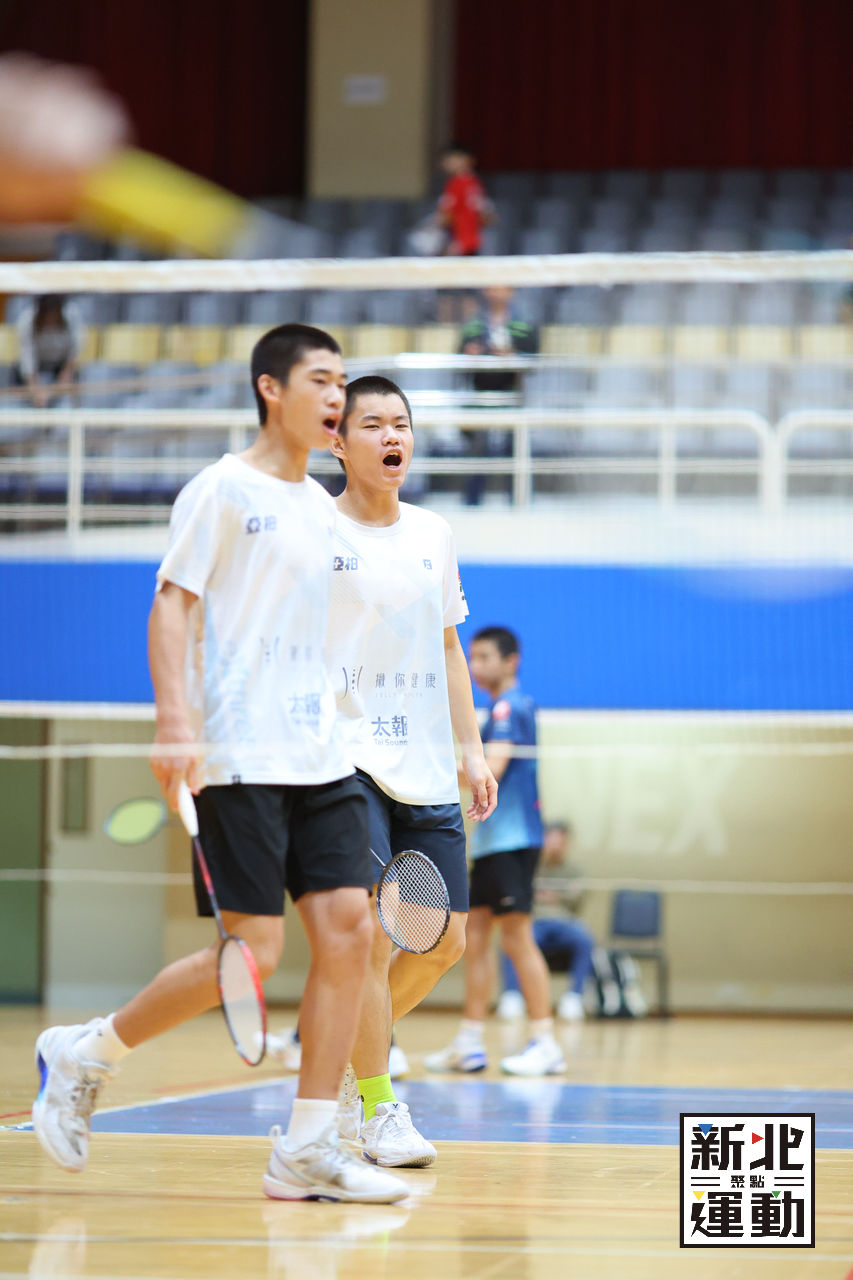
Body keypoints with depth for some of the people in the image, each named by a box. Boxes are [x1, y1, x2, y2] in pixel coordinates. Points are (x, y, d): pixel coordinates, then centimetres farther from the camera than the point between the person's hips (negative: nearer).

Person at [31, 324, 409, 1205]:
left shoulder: (319, 505, 18)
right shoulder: (222, 490, -4)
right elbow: (172, 605, -9)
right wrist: (176, 719, -21)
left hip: (318, 758, 7)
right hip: (237, 762, -7)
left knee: (347, 927, -5)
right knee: (252, 951, -11)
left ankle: (307, 1151, -1)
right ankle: (82, 1056, 9)